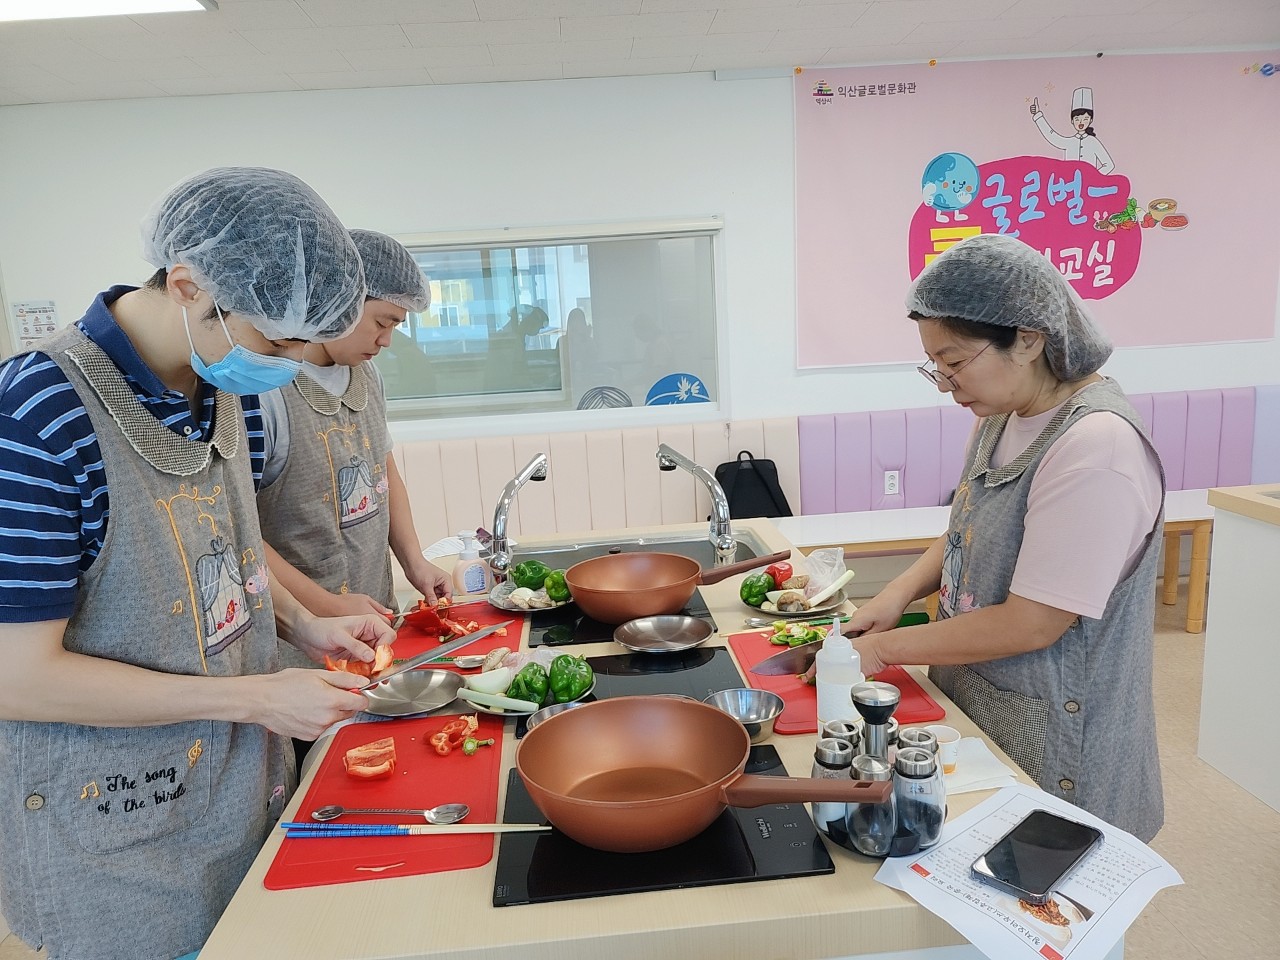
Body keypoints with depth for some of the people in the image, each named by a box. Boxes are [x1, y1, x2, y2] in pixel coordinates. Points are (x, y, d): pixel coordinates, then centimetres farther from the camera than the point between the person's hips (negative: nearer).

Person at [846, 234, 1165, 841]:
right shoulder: (1004, 416, 1)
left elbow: (1031, 625, -25)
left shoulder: (1097, 447, -27)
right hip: (971, 701, 8)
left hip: (1050, 741, -8)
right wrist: (901, 592, -2)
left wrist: (887, 647, -16)